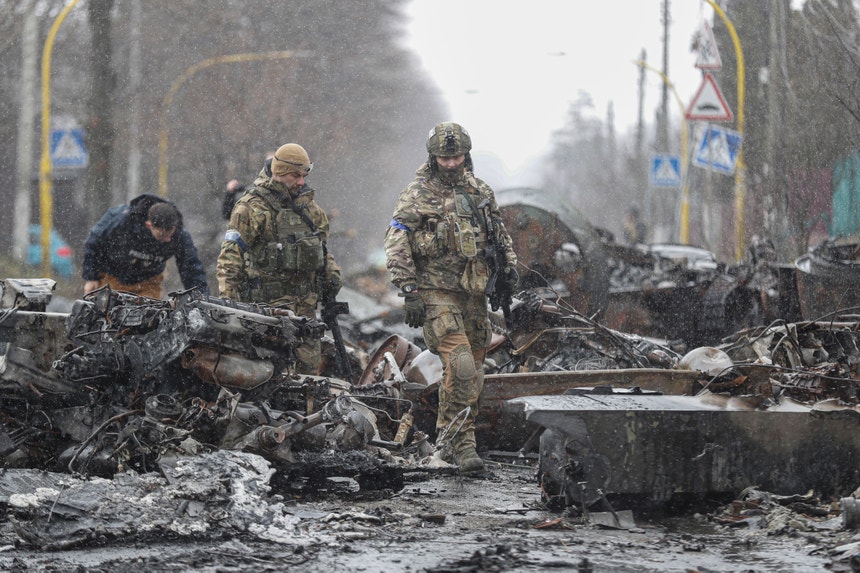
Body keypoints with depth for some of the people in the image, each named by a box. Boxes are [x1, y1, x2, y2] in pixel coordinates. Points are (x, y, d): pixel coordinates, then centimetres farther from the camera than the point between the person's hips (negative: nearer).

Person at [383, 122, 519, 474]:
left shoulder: (481, 192, 12)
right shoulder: (416, 195, -4)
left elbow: (499, 233, 26)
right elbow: (396, 245, -8)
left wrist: (509, 263, 9)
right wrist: (410, 293, -14)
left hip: (473, 293, 6)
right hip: (436, 293, -6)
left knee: (473, 373, 8)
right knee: (460, 365, -19)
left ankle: (450, 432, 22)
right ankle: (463, 443, -15)